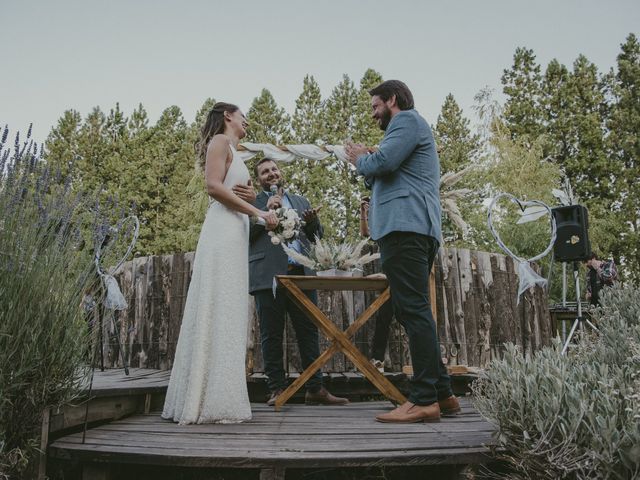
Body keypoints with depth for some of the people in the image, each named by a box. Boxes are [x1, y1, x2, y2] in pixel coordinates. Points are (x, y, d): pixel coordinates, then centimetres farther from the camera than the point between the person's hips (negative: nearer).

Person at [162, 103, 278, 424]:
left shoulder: (232, 150, 29)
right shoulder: (220, 141, 2)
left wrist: (249, 193, 10)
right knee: (218, 313, -13)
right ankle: (213, 402, -13)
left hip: (236, 233, 9)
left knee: (227, 316, 4)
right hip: (222, 231, -9)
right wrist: (258, 212, -11)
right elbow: (213, 185, -13)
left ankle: (204, 400, 5)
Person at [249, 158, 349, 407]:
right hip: (269, 275, -3)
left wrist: (312, 222, -2)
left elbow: (317, 236, 19)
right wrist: (266, 211, -9)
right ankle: (277, 389, 8)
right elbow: (246, 235, 0)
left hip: (302, 274, 3)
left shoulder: (300, 201, 23)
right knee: (272, 335, 1)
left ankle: (315, 389, 6)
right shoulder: (253, 202, 12)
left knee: (309, 332, 1)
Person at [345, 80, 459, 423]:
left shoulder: (407, 119, 3)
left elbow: (384, 162, -14)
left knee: (414, 310, -13)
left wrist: (361, 160, 5)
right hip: (411, 227, 10)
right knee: (411, 311, 9)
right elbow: (383, 179, 32)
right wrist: (366, 164, 18)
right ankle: (442, 394, 12)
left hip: (404, 225, -10)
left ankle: (424, 400, -12)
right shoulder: (409, 125, 34)